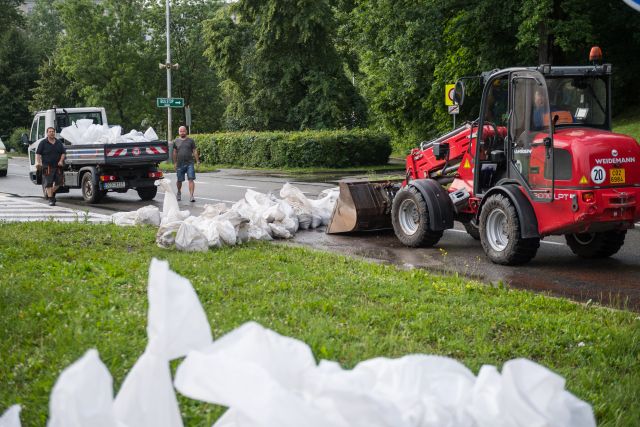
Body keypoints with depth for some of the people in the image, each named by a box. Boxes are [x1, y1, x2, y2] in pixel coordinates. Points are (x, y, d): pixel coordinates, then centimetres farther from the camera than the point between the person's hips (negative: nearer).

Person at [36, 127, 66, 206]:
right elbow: (38, 154, -1)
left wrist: (61, 161, -2)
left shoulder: (59, 142, 12)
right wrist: (37, 162, -16)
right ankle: (50, 199, 0)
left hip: (58, 166, 4)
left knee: (58, 182, 7)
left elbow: (63, 153, 14)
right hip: (47, 166, -4)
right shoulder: (43, 143, 1)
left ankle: (52, 193, 33)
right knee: (48, 183, -4)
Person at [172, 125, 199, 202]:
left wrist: (197, 161, 0)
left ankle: (191, 196, -13)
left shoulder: (191, 141, 6)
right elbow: (175, 153, 13)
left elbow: (194, 151, 6)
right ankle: (179, 193, 34)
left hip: (190, 163, -1)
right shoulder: (176, 141, 10)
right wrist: (175, 163, 8)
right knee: (179, 180, 9)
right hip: (180, 164, 2)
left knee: (191, 179, -11)